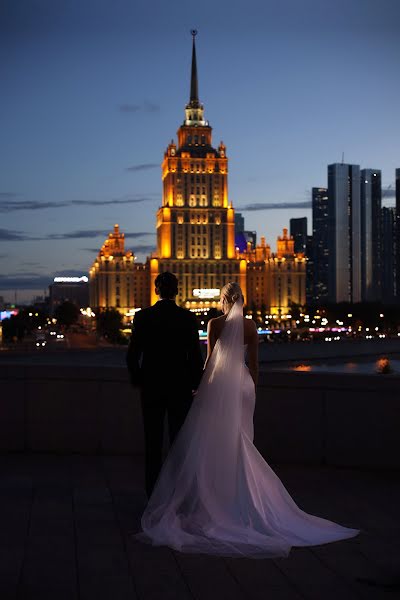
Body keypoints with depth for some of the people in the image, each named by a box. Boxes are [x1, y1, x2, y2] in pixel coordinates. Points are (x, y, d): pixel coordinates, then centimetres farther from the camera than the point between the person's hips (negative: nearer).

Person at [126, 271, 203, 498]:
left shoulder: (143, 317, -6)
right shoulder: (188, 318, -7)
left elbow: (132, 355, -4)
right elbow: (196, 356, -6)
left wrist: (137, 381, 11)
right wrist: (195, 384, 7)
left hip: (151, 388, 1)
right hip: (181, 388, -1)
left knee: (153, 441, 9)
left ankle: (153, 492, 13)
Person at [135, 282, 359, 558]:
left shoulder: (215, 323, -7)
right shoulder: (250, 325, 2)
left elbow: (210, 358, -6)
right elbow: (254, 362, 6)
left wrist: (202, 387, 3)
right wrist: (252, 388, 16)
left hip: (219, 383, -3)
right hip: (243, 383, 3)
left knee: (216, 442, 5)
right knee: (240, 442, 10)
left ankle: (216, 493, 7)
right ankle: (241, 496, 13)